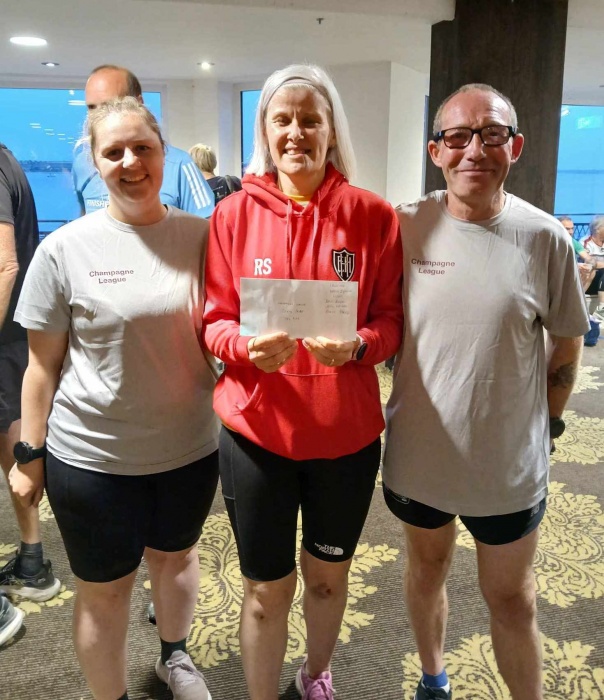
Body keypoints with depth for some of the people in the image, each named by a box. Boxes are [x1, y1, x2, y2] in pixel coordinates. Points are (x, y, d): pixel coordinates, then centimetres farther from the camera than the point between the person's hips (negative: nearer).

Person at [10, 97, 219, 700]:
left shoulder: (201, 236, -3)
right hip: (92, 457, -2)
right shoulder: (65, 249, -8)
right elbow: (43, 364, -2)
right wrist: (29, 455, 0)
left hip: (189, 447, 3)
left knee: (176, 557, 24)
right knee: (105, 588, 14)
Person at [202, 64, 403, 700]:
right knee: (266, 589, 12)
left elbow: (391, 320, 0)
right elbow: (214, 321, 0)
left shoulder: (374, 216, -4)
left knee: (327, 574, 21)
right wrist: (249, 346, -21)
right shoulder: (234, 213, -4)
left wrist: (356, 345, -21)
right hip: (255, 430, -1)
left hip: (347, 432, 1)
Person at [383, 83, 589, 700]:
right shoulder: (405, 227, -8)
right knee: (426, 569, 22)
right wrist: (380, 410, 1)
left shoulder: (545, 239, -10)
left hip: (509, 464, -1)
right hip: (417, 452, 2)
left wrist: (547, 425, 4)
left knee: (511, 599, 14)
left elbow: (566, 346, 2)